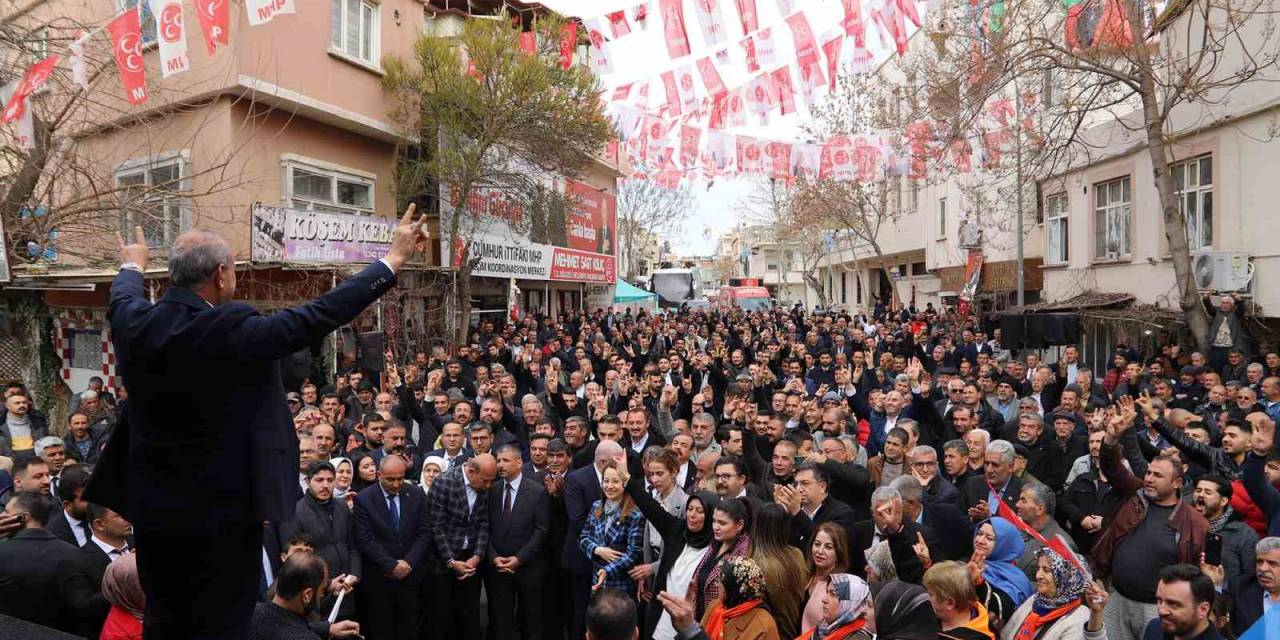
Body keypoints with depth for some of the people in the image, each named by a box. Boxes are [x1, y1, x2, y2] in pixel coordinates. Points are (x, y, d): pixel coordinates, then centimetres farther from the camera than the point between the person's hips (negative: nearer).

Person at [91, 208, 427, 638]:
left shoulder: (133, 324, -3)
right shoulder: (232, 329, -21)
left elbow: (122, 299, 21)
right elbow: (320, 315, -17)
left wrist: (133, 267, 44)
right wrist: (394, 259, -10)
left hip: (153, 510, 7)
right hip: (222, 510, -7)